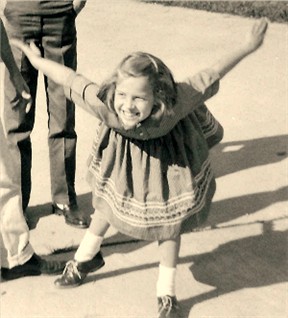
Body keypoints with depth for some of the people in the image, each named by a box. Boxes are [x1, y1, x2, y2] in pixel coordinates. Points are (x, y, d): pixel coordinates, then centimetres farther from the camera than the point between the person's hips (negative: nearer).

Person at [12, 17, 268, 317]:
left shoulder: (175, 103, -45)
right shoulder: (105, 104, -42)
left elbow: (210, 76, -32)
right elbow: (71, 79, -27)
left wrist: (247, 46, -28)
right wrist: (38, 61, -13)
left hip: (167, 157, -1)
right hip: (122, 159, 1)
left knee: (168, 224, 11)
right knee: (106, 208, 23)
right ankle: (85, 259, 53)